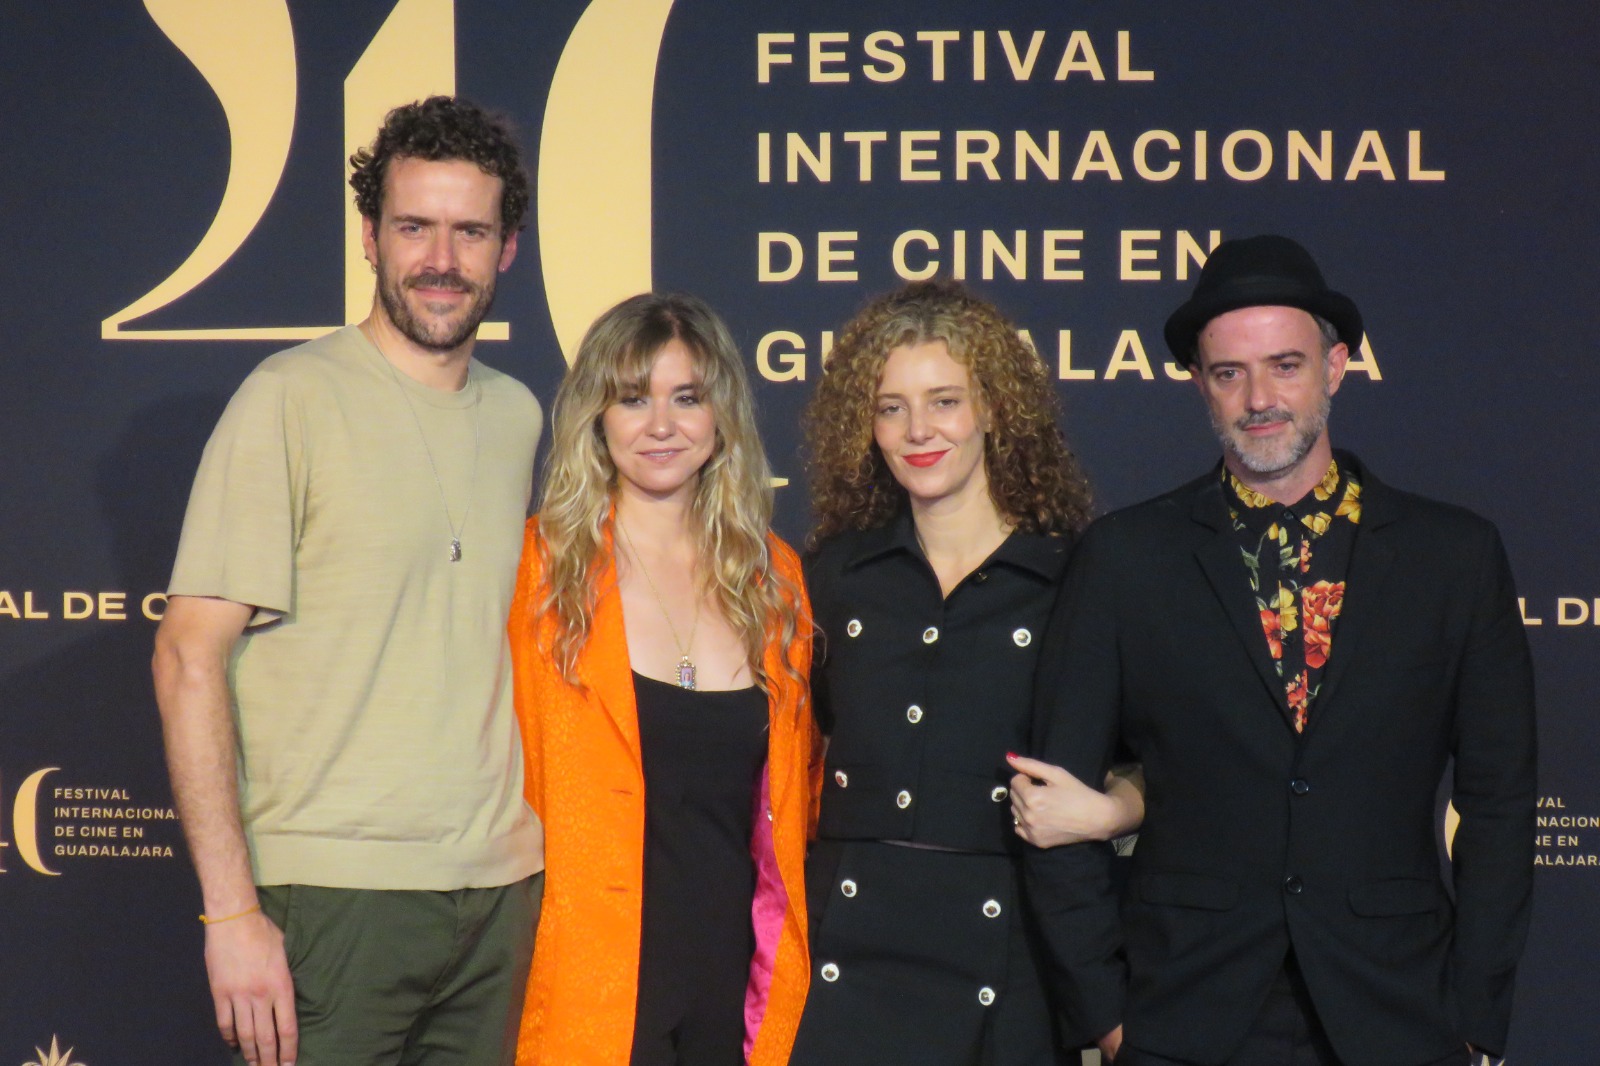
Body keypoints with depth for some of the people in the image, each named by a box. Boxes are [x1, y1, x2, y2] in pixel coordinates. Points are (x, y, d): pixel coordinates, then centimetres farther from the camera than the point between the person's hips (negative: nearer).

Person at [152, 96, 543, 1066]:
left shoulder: (518, 415, 10)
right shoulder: (292, 399, -7)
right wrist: (232, 908, -16)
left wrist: (525, 861, 10)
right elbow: (190, 657, -10)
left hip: (501, 892, 5)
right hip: (334, 896, -5)